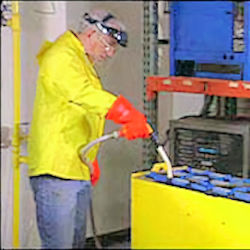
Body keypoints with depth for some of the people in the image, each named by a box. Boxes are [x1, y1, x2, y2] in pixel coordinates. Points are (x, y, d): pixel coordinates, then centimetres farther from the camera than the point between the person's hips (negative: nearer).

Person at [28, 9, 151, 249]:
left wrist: (91, 162, 26)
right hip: (56, 172, -10)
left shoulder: (84, 63, 23)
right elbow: (84, 95, -28)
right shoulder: (61, 58, -10)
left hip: (79, 173, 10)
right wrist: (130, 116, -35)